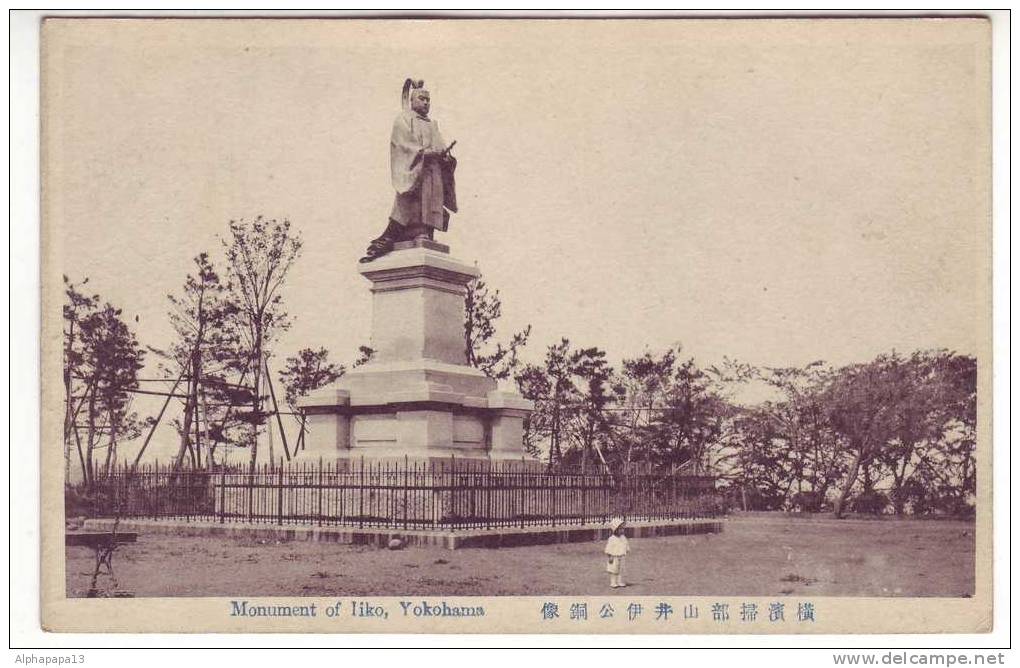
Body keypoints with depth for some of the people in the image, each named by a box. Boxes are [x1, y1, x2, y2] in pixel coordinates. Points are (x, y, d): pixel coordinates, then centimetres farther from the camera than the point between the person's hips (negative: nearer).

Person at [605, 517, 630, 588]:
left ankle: (620, 582, 19)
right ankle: (613, 583, 9)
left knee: (620, 570, 10)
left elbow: (626, 545, 17)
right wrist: (610, 557, -16)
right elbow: (609, 549, -15)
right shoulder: (612, 539, -16)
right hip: (614, 557, -6)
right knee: (613, 570, 1)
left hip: (621, 557, 6)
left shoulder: (623, 537, 4)